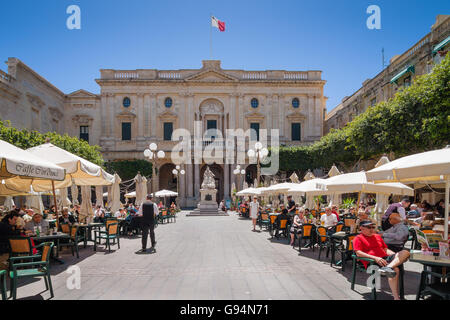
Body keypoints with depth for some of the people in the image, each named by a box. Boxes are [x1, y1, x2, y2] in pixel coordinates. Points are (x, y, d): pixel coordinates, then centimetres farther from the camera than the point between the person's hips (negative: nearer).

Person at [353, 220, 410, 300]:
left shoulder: (377, 236, 31)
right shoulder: (358, 238, 7)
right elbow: (358, 253, -7)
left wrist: (398, 255, 7)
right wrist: (375, 258, -19)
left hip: (386, 258, 7)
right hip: (372, 262, -7)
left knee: (405, 252, -19)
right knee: (395, 269, -33)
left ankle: (388, 267, -42)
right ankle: (396, 297, -38)